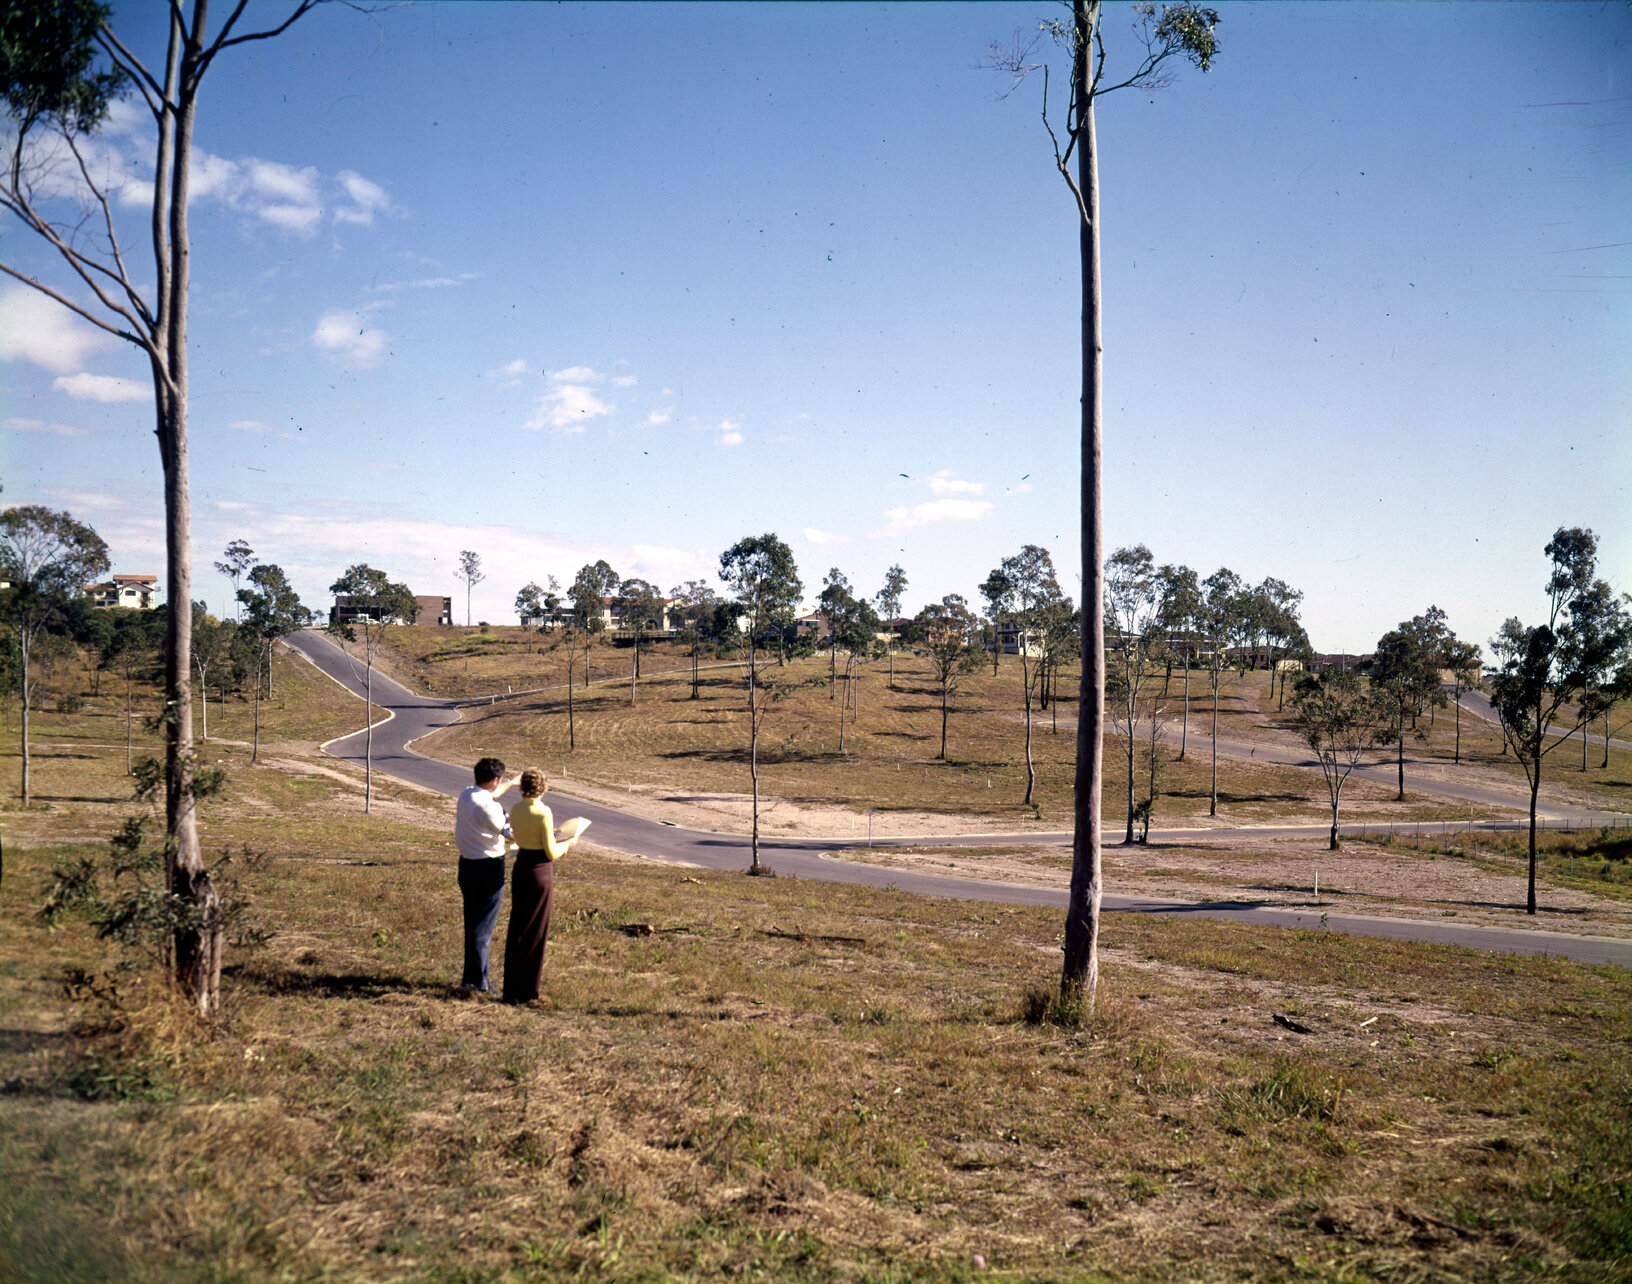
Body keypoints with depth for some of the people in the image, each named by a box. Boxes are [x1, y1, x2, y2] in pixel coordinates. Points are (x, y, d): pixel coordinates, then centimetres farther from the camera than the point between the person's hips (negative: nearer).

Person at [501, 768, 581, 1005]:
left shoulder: (515, 810, 2)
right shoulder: (543, 813, -18)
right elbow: (551, 853, -15)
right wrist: (568, 844, 4)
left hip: (520, 867, 6)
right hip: (540, 871, -6)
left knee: (516, 927, 13)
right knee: (535, 931, 4)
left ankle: (511, 987, 18)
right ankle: (525, 990, 9)